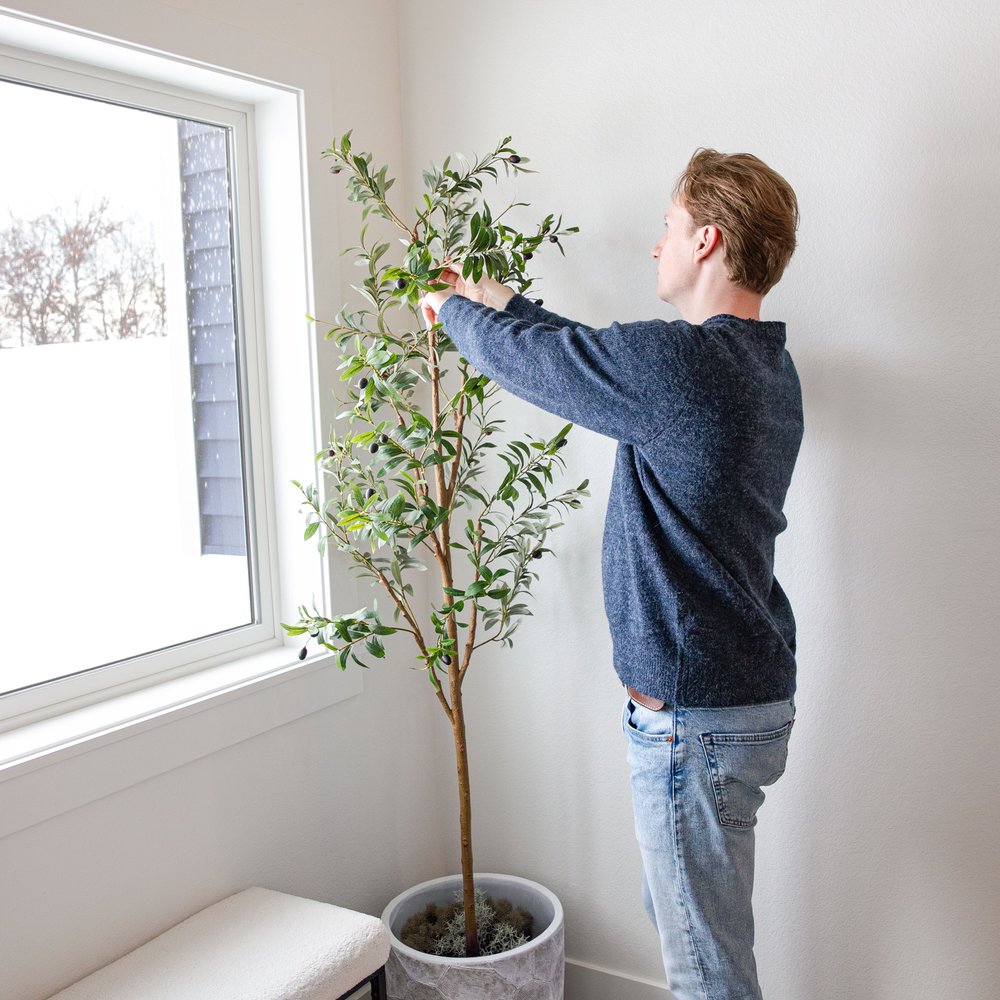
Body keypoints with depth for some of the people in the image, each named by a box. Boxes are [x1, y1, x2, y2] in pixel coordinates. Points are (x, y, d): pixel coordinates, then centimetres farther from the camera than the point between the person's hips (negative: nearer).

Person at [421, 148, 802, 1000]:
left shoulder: (685, 362, -23)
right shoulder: (765, 365, 8)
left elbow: (526, 358, -10)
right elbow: (593, 357, 20)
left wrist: (455, 312, 12)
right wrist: (502, 304, 28)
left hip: (695, 718, -10)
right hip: (749, 696, 10)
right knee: (681, 912, 26)